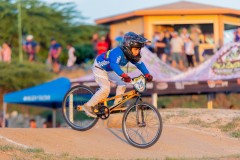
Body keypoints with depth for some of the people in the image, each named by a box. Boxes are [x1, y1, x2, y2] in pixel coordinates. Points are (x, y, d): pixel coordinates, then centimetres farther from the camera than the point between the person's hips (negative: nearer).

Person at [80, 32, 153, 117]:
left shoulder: (130, 54, -11)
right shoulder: (118, 52, -37)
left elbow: (139, 64, -7)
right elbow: (114, 64, -52)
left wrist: (147, 74, -22)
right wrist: (124, 75, -65)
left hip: (109, 70, 9)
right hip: (99, 68, -9)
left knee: (122, 84, -1)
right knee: (105, 89, -20)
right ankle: (88, 106, -9)